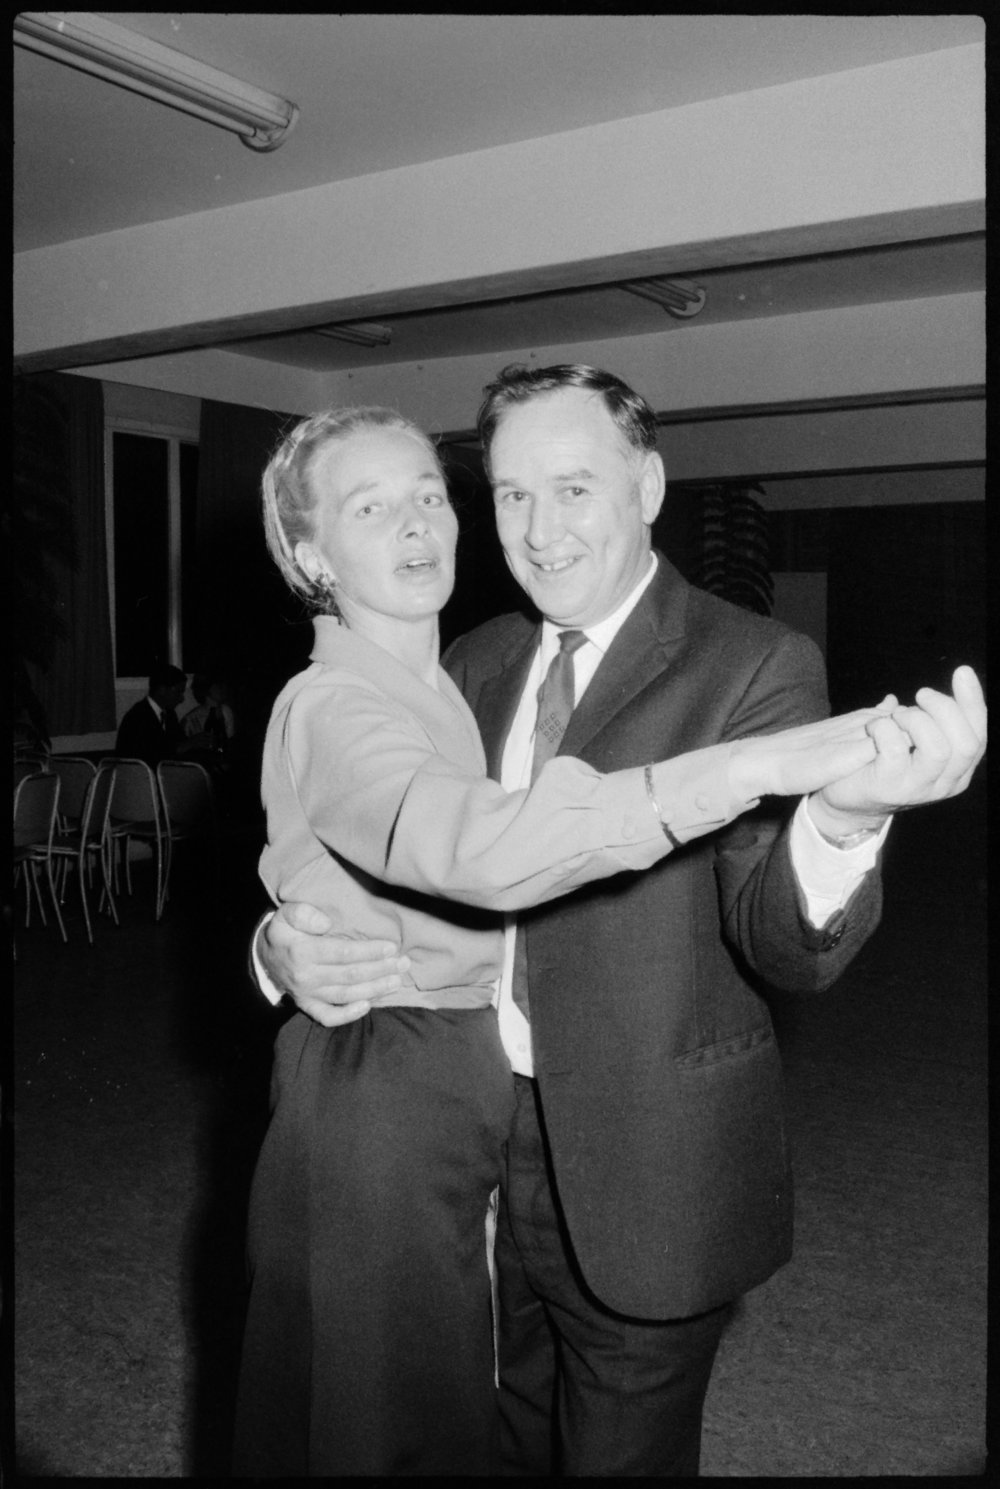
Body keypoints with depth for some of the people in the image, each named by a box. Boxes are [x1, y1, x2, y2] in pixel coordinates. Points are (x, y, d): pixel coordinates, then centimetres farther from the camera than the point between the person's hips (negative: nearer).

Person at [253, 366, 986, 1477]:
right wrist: (288, 948, -15)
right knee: (511, 1446, 27)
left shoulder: (754, 666, -14)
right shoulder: (473, 665, 2)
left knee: (621, 1457, 17)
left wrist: (842, 821, -45)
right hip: (477, 1146, 5)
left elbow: (791, 951, -22)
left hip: (644, 1177, -5)